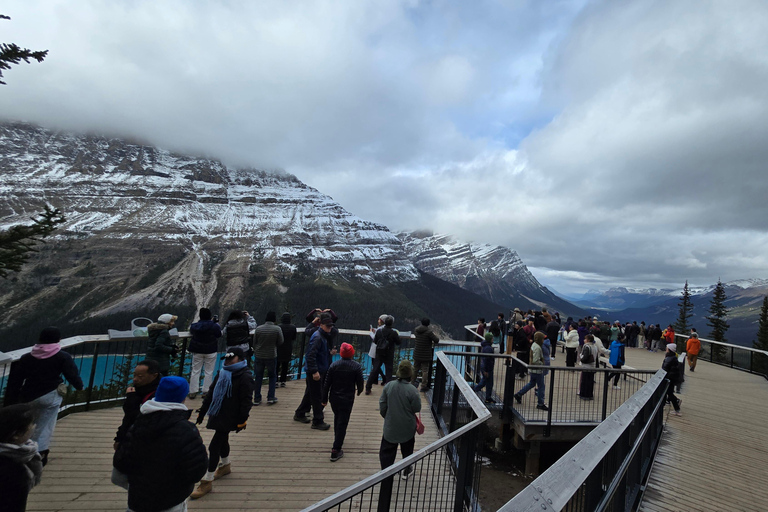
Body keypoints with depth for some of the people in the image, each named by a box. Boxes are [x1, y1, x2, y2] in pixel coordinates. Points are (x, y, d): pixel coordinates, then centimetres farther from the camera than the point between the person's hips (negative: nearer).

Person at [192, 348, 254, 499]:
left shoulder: (245, 377, -18)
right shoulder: (222, 374, 8)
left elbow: (246, 401, -18)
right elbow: (211, 394, 18)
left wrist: (242, 420, -18)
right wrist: (202, 411, 18)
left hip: (229, 418, -8)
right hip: (218, 414, 8)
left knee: (214, 446, -6)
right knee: (222, 441, 24)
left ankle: (207, 481, 9)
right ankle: (225, 465, 48)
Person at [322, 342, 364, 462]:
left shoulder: (334, 365, -8)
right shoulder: (356, 366, -13)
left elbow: (327, 383, -5)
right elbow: (360, 383, -6)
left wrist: (325, 399, 6)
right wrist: (359, 391, 16)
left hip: (334, 398, 3)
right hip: (347, 399, -3)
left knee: (337, 419, 26)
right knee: (342, 423, 5)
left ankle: (338, 439, 45)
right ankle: (336, 450, 6)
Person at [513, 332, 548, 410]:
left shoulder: (534, 344, 7)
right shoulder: (537, 348, -23)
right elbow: (536, 361, -28)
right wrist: (542, 364, -13)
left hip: (532, 369, 9)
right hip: (537, 370, -9)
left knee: (532, 383, 22)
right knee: (541, 386, 4)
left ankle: (519, 394, 27)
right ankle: (540, 403, 16)